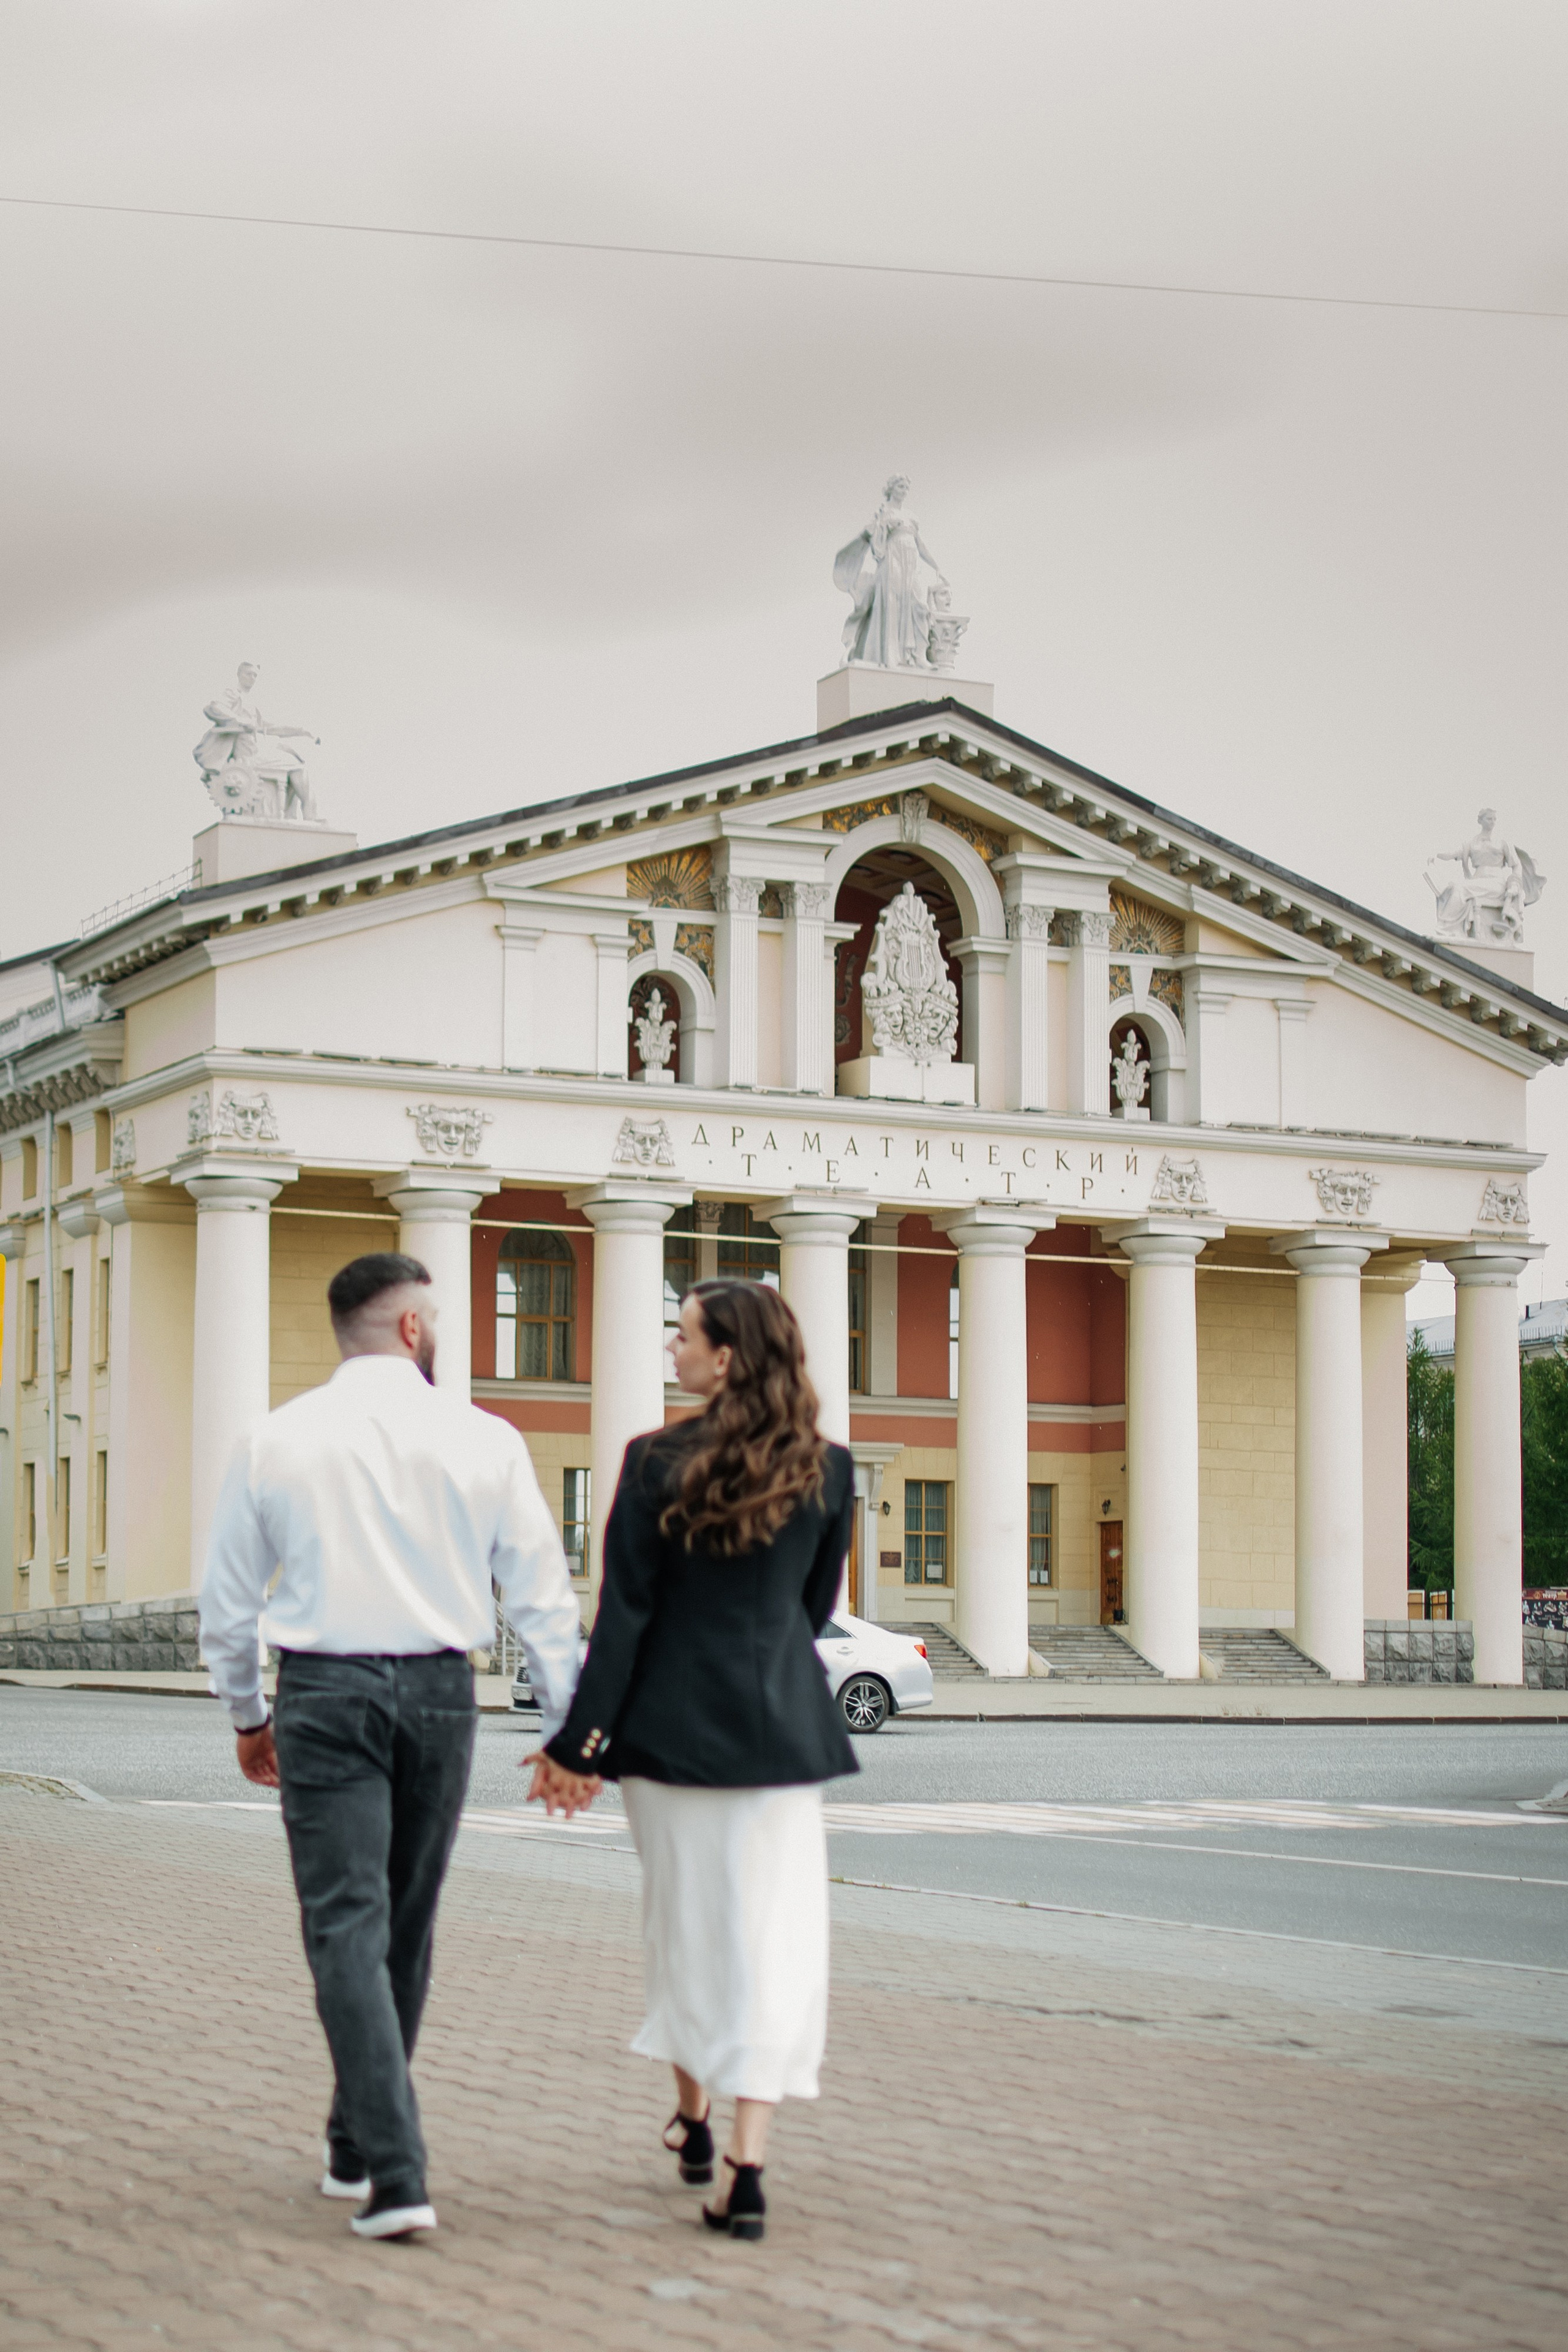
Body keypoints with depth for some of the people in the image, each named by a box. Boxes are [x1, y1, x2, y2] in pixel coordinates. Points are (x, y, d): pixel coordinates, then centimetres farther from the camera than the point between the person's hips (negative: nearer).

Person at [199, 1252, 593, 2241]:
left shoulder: (275, 1442, 0)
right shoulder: (483, 1439, -1)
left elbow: (228, 1602, 7)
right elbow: (544, 1596, 0)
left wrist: (248, 1716, 22)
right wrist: (567, 1730, 7)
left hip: (324, 1691, -1)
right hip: (439, 1691, 1)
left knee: (348, 1924, -3)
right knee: (407, 1927, 16)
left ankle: (396, 2172, -14)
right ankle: (359, 2147, 29)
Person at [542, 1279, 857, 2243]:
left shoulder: (656, 1464, -9)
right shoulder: (828, 1469, -1)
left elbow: (625, 1613, -9)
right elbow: (818, 1604, 10)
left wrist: (583, 1737, -3)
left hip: (673, 1720, -1)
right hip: (781, 1726, 1)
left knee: (685, 1921, 17)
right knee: (774, 1936, 0)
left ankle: (694, 2117, 33)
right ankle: (748, 2167, -7)